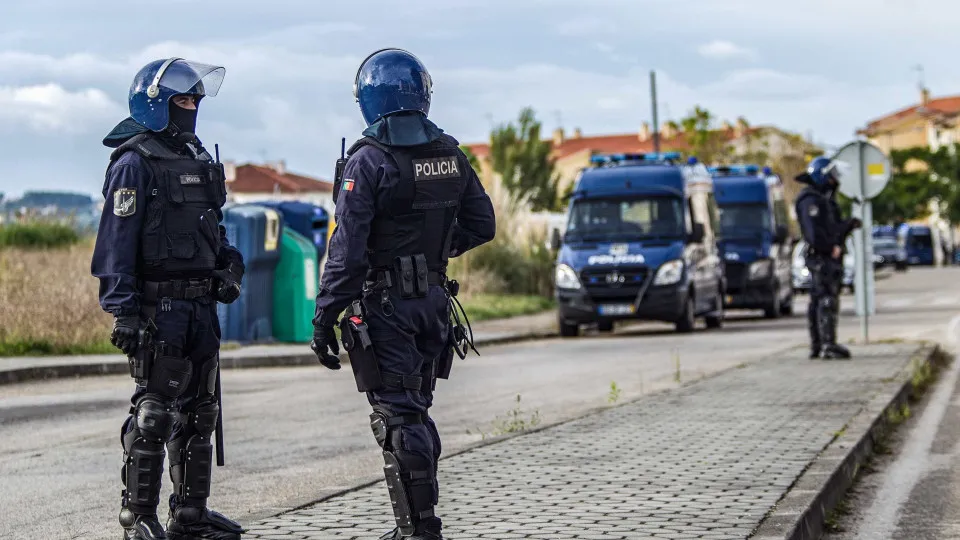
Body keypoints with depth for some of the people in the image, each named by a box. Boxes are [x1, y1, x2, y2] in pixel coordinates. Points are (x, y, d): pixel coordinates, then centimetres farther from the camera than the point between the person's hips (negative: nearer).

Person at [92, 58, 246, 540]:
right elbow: (116, 243, -13)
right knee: (153, 412, -6)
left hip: (201, 306, 8)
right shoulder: (134, 165, -9)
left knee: (199, 410, 12)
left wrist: (228, 265, 8)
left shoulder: (197, 159, 16)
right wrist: (122, 311, -19)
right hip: (158, 309, -8)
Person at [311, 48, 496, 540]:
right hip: (434, 298, 6)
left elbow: (347, 250, -17)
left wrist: (324, 318, -13)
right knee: (415, 410, 17)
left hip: (385, 304, -6)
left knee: (397, 416, -2)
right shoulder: (450, 155, 4)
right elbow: (482, 225, 12)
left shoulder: (368, 162, -14)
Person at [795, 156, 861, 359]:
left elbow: (832, 227, 23)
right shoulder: (811, 200, -13)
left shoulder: (823, 200, 22)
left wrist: (849, 225, 8)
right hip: (822, 257, -11)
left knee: (817, 301, 12)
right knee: (827, 299, -14)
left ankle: (816, 346, 17)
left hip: (829, 258, 11)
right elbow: (815, 233, -23)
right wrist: (832, 248, -20)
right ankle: (828, 345, -18)